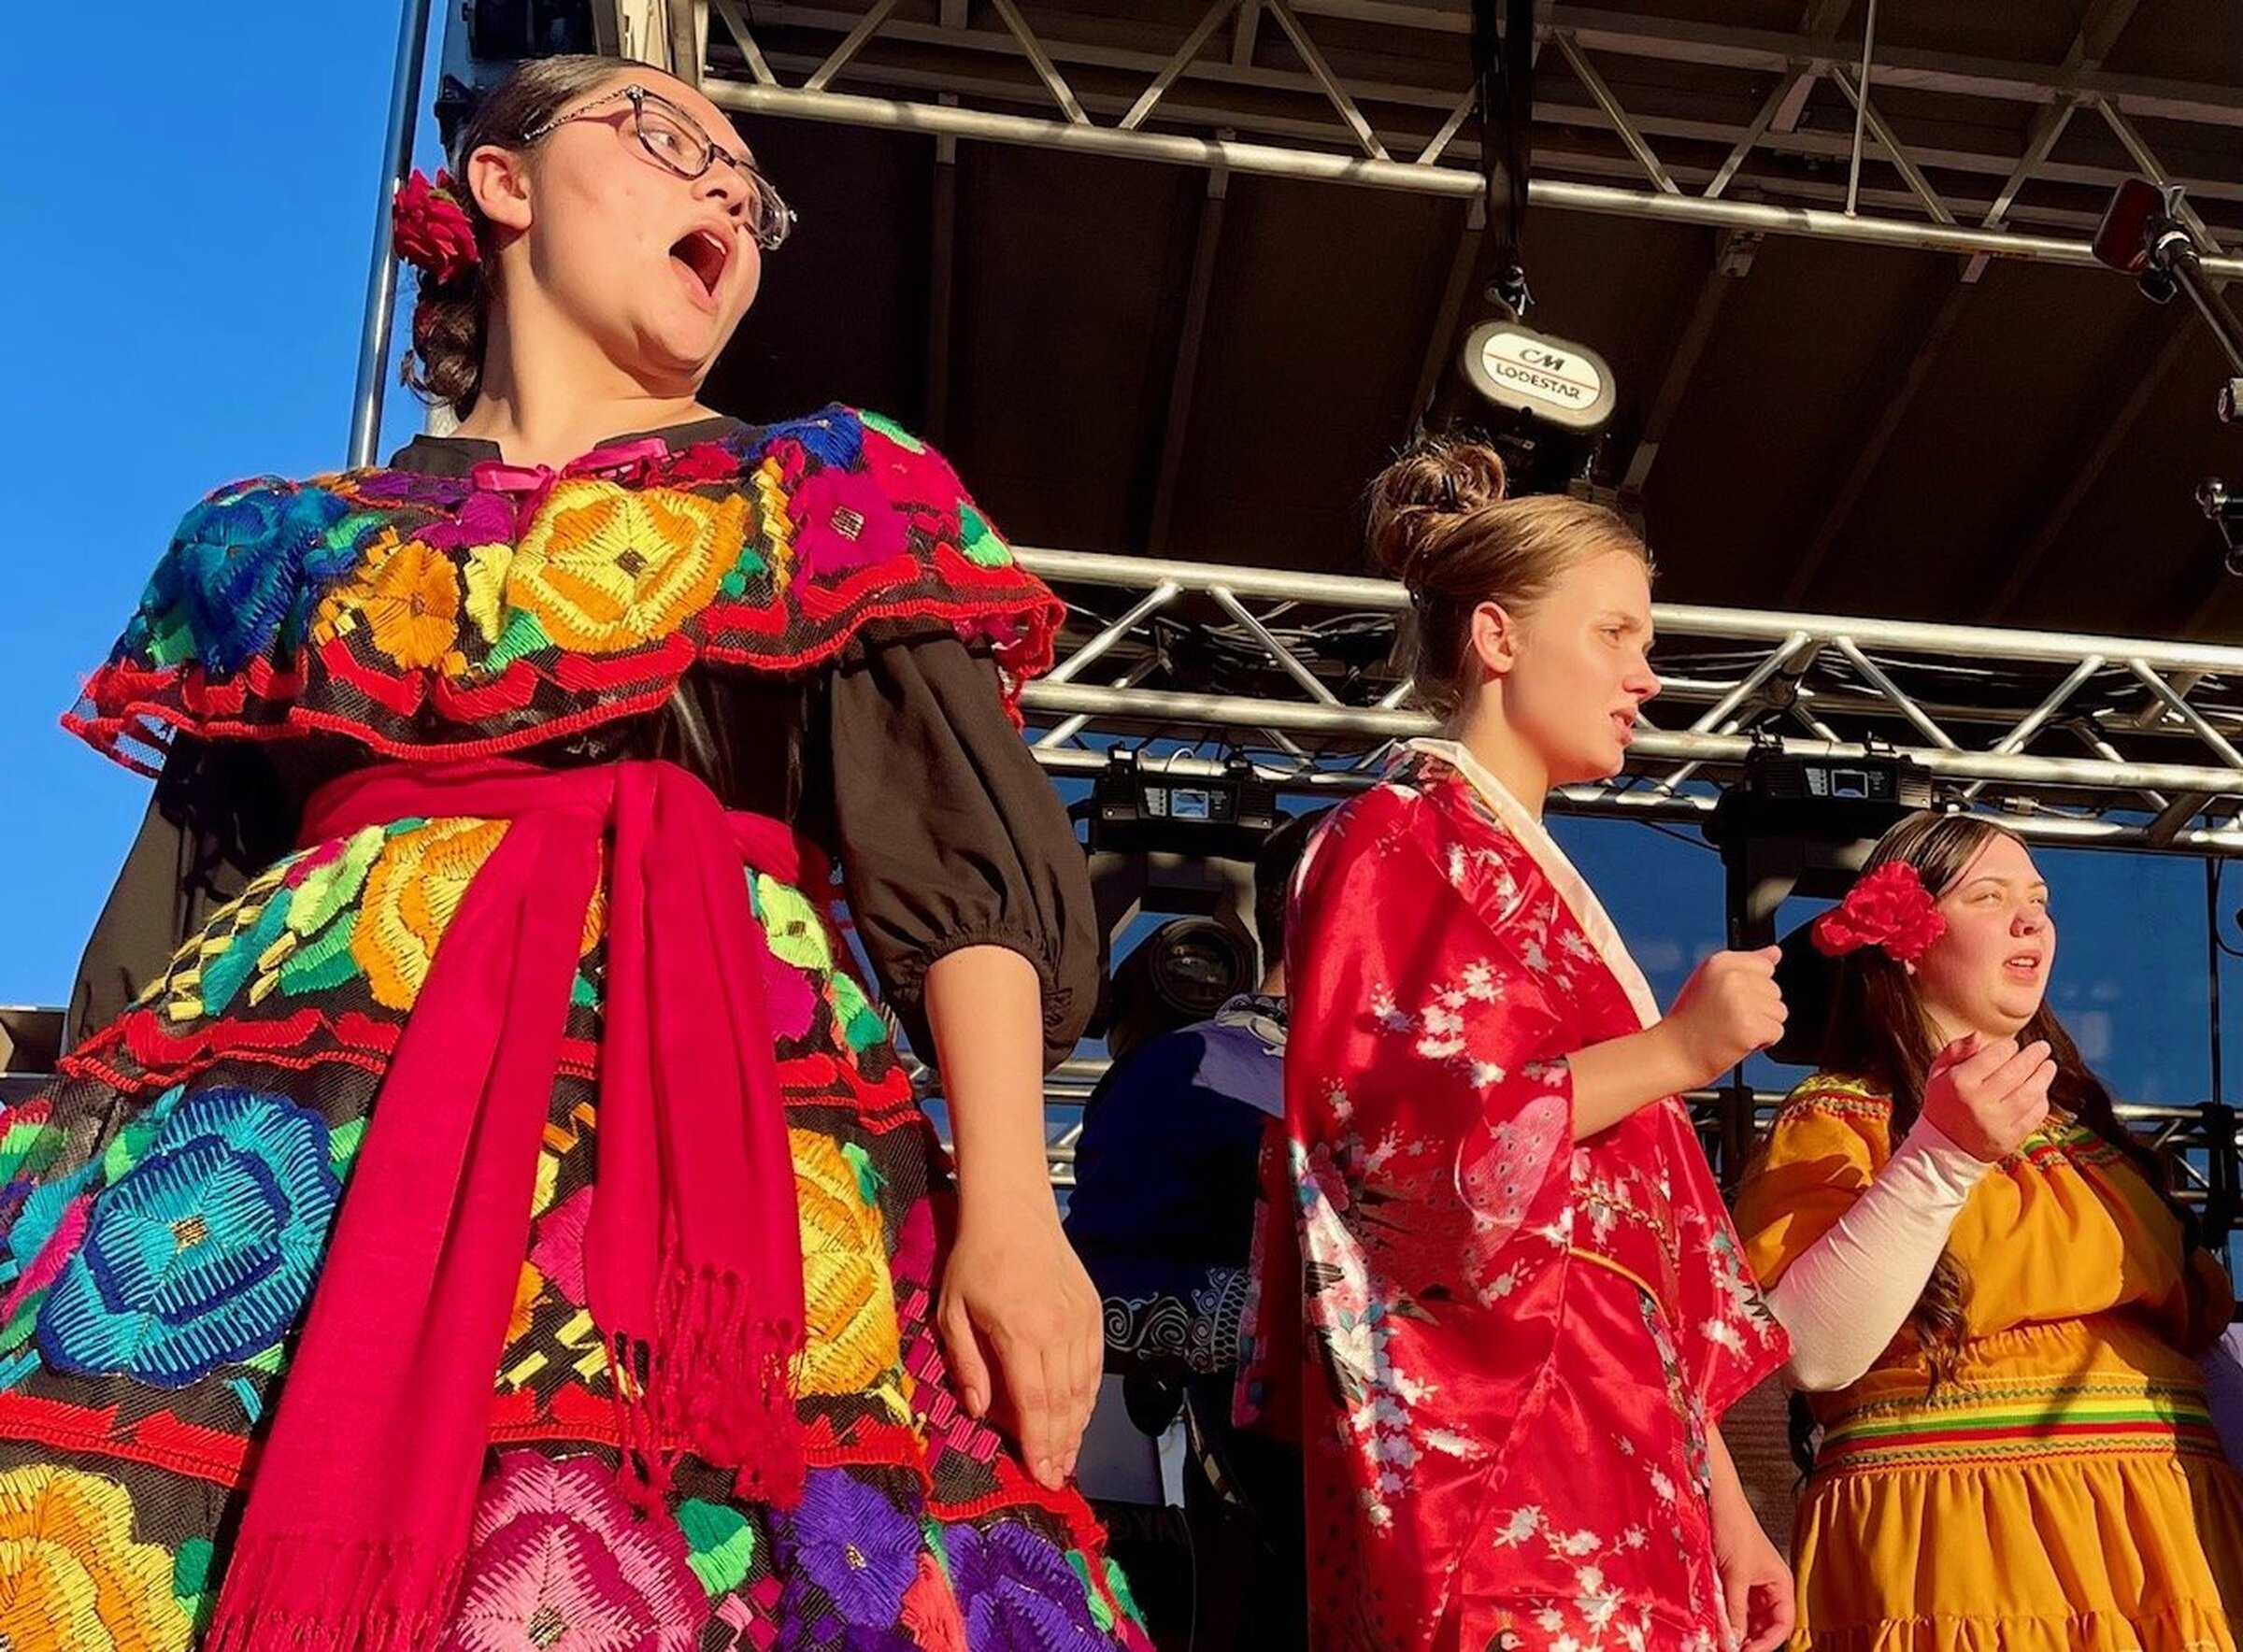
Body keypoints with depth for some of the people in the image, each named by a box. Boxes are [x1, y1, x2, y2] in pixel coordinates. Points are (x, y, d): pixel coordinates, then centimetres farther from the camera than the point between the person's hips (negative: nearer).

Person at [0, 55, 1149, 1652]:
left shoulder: (833, 497, 16)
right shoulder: (289, 544, 21)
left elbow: (968, 865, 4)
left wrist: (1010, 1197, -10)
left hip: (714, 1134, -1)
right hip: (285, 1149, 2)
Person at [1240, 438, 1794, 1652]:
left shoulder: (1530, 874, 21)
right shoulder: (1404, 840, -3)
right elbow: (1399, 1138, -18)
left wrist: (1719, 1498, 16)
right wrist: (1672, 1051, -15)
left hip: (1610, 1446, 8)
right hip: (1490, 1442, -8)